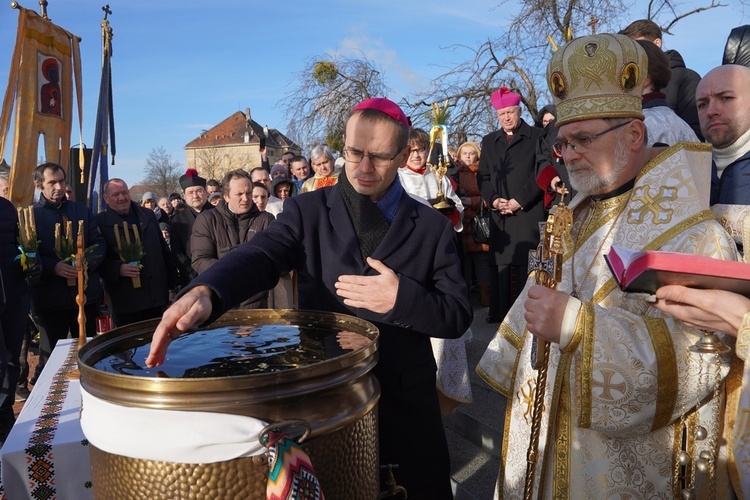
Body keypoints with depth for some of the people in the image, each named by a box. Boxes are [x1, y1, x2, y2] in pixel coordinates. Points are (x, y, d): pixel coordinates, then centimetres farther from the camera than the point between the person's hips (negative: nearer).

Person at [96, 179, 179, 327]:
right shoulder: (100, 222, -2)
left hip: (156, 296, 4)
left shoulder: (148, 215, 13)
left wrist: (173, 280, 14)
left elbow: (164, 250, 17)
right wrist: (118, 269, -21)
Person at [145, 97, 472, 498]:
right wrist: (204, 292, -40)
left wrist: (402, 299, -23)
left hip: (404, 403, 1)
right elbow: (259, 256, -19)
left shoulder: (432, 227, -2)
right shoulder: (308, 211, -2)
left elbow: (458, 316, -4)